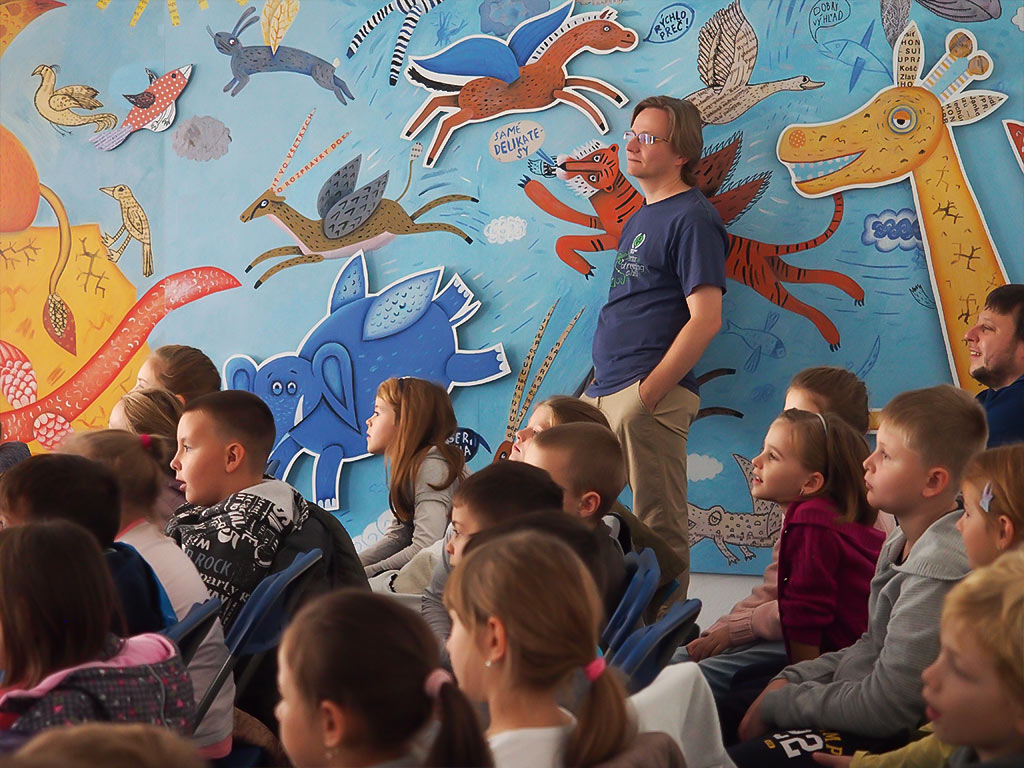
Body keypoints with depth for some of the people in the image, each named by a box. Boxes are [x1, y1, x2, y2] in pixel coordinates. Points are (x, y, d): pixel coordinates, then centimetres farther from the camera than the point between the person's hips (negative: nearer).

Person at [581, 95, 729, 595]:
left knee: (658, 526, -5)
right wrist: (605, 387, 16)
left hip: (651, 396, -10)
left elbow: (705, 319, -15)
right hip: (605, 393, 10)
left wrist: (649, 392, -17)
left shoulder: (691, 217, -7)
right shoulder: (640, 218, 21)